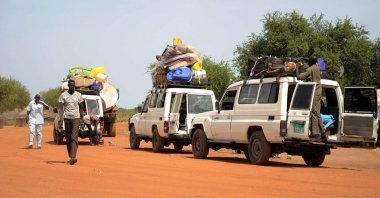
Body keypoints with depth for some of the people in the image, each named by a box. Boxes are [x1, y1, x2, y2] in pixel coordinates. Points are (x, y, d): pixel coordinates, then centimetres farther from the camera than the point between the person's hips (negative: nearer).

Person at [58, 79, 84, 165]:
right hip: (67, 117, 0)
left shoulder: (78, 95, 7)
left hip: (76, 118, 0)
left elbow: (81, 108, 12)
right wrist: (60, 119, -13)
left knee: (74, 137, -12)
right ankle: (70, 156, 20)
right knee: (68, 138, 8)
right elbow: (61, 108, -2)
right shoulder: (63, 95, 1)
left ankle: (73, 157, -22)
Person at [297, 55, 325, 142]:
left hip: (313, 92, -9)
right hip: (318, 92, 9)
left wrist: (297, 68, -5)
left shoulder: (309, 70, -14)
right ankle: (322, 133, 17)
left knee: (314, 113, -10)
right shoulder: (317, 68, 12)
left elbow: (299, 77, -19)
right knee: (317, 114, 14)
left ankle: (316, 135, -14)